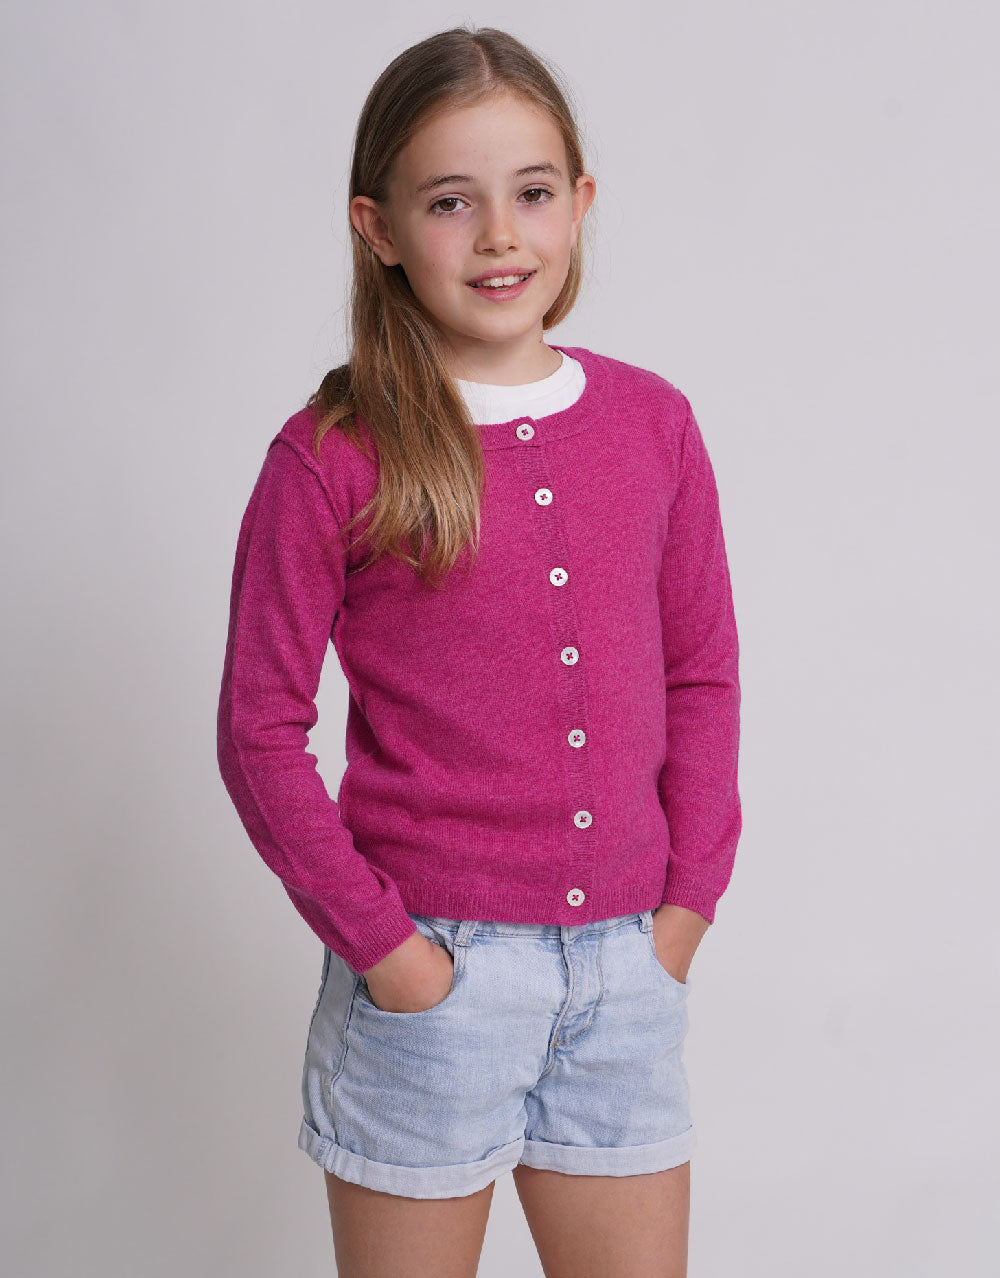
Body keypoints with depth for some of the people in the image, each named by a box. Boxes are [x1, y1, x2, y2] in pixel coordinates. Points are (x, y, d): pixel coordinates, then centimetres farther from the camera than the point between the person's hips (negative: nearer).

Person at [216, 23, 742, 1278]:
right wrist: (380, 942, -10)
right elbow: (259, 732, -7)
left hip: (625, 963, 4)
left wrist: (687, 901, 2)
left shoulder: (652, 423, 2)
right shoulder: (330, 460, -9)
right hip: (432, 964, -3)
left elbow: (701, 675, 9)